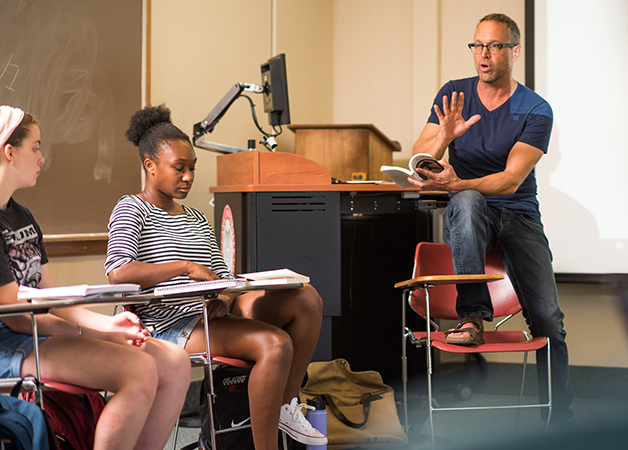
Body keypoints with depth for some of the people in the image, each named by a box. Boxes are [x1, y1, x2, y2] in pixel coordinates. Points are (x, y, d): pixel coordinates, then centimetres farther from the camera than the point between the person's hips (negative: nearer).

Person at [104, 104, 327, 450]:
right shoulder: (132, 209, -2)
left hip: (211, 315, 8)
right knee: (275, 343, -28)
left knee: (307, 298, -12)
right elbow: (118, 272, -20)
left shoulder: (196, 219, 23)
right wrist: (186, 267, -22)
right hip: (169, 326, -8)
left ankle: (287, 405, -3)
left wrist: (226, 297, -7)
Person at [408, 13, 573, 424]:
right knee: (468, 202, -37)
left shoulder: (536, 111, -5)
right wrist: (444, 136, -26)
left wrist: (454, 184, -33)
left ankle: (560, 417, 1)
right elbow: (418, 163, -4)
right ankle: (472, 316, -37)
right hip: (467, 216, 1)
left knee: (547, 317, -13)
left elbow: (512, 180, -17)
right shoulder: (453, 95, 3)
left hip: (519, 215, 0)